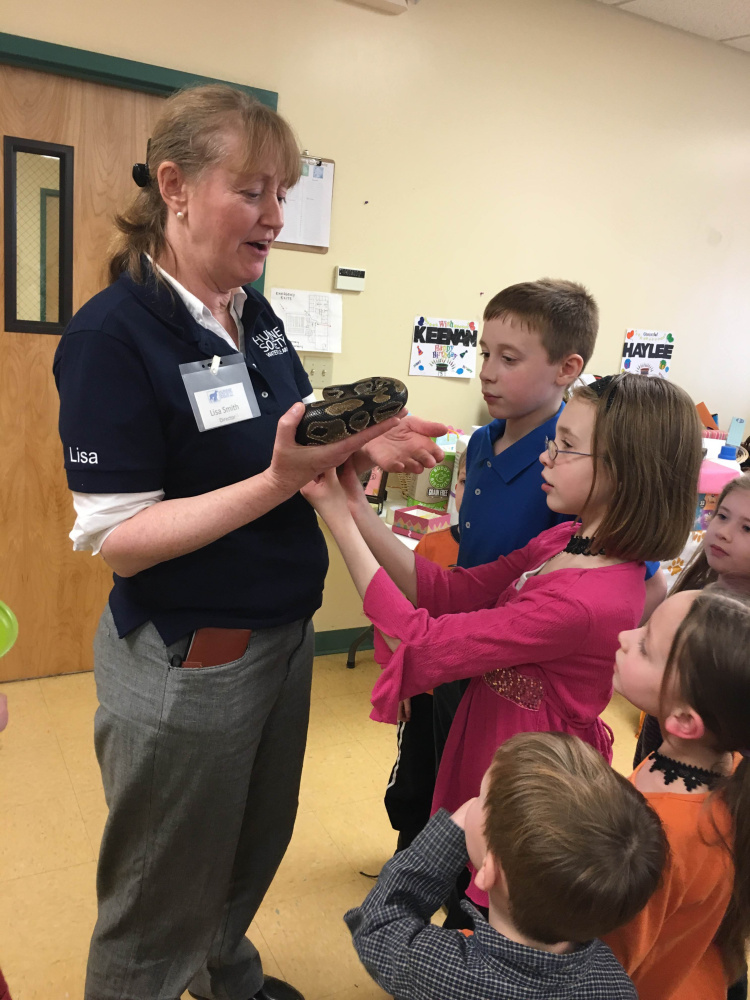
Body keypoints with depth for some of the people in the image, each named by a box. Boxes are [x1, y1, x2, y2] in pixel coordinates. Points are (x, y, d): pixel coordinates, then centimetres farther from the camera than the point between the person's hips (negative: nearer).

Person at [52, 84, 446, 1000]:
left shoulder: (258, 319, 3)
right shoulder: (113, 334, -19)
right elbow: (115, 539, -22)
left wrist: (359, 447, -8)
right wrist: (278, 479, -30)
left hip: (283, 637, 8)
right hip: (184, 664, -7)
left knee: (255, 854, 29)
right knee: (164, 901, 17)